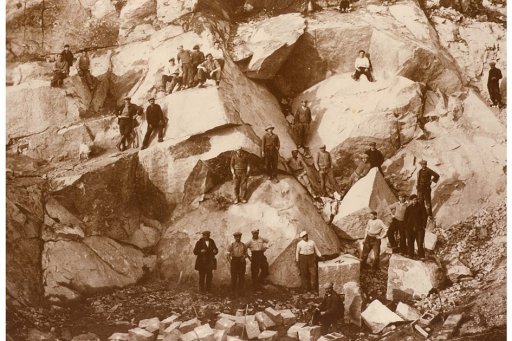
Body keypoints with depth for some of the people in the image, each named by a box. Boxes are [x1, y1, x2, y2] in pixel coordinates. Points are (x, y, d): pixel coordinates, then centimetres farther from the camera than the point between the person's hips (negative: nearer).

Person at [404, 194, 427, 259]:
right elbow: (405, 218, 15)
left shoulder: (421, 207, 3)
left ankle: (421, 256, -7)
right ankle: (411, 255, 12)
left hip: (419, 228, -3)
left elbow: (424, 217, 3)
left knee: (420, 243, -9)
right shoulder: (408, 208, 10)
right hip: (410, 228, 3)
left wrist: (423, 226, -5)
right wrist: (406, 226, 4)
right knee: (410, 242, 4)